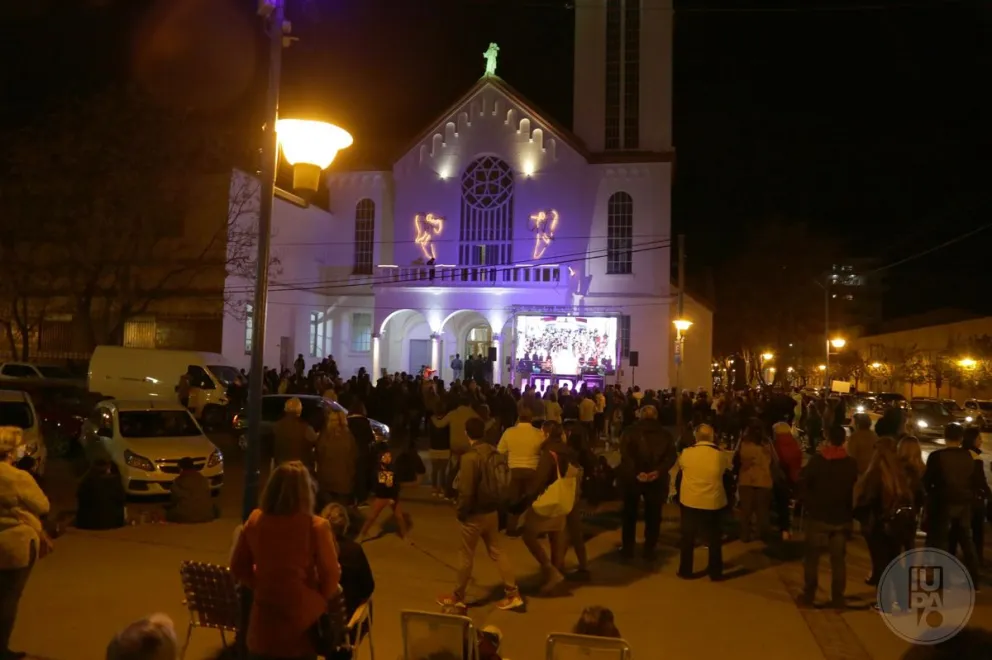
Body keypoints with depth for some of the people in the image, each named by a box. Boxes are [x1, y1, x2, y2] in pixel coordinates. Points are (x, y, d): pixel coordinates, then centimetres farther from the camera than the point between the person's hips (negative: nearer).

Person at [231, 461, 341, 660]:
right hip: (301, 616, -4)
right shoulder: (316, 527, -18)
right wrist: (320, 600, 10)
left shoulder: (255, 520, -5)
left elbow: (239, 568, 7)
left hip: (264, 619, 4)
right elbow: (331, 576, -8)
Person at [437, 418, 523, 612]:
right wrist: (496, 502, 16)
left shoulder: (470, 457, -22)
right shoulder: (494, 453, 0)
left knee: (466, 556, 8)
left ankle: (457, 597, 23)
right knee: (496, 551, 16)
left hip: (474, 514, -7)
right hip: (492, 511, 7)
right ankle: (513, 594, 16)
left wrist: (461, 511, -7)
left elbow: (466, 491, -21)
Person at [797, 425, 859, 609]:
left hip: (818, 516, -2)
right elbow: (856, 489, 2)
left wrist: (809, 504, 0)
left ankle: (808, 594, 14)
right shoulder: (851, 464, -4)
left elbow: (802, 483, -10)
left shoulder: (816, 460, -11)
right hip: (842, 518, 2)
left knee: (812, 557, 10)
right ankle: (838, 598, 11)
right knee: (838, 559, 9)